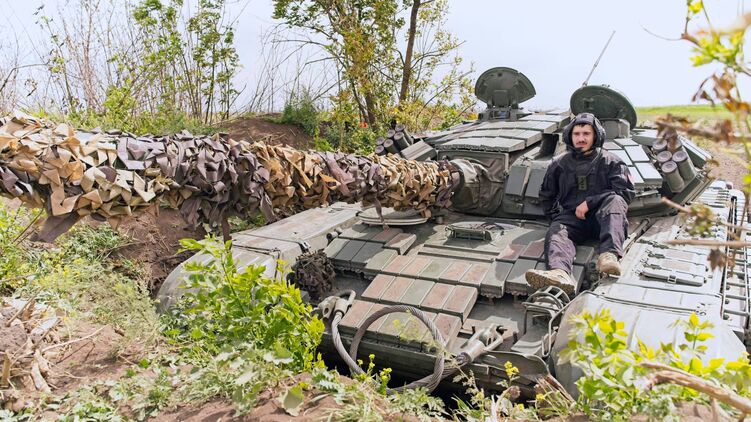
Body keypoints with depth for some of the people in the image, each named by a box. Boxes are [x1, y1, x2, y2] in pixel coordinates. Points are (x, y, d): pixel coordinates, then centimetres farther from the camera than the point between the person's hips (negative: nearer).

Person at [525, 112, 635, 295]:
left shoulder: (611, 161, 11)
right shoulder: (559, 163, 19)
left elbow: (625, 192, -3)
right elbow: (546, 196, 31)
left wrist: (589, 203, -10)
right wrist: (557, 215, 13)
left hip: (601, 217, -1)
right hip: (571, 217, 1)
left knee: (615, 201, -32)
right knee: (557, 231, -31)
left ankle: (609, 255, -53)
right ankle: (561, 274, -64)